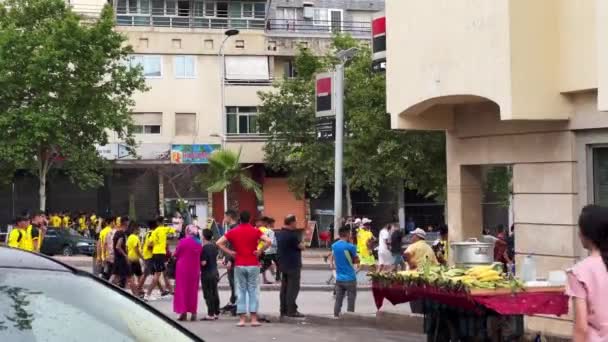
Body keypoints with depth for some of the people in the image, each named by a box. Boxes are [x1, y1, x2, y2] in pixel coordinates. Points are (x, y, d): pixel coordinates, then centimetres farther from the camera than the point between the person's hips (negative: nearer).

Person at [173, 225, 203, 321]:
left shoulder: (183, 242, -12)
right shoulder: (199, 244, 1)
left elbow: (176, 254, -5)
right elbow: (200, 257, 7)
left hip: (183, 267, -4)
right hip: (195, 269, 4)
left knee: (182, 289, 4)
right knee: (193, 290, 12)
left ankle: (183, 312, 0)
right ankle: (193, 312, 13)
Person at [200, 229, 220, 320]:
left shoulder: (204, 248, -18)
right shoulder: (214, 246, 6)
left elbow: (203, 262, -21)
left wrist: (198, 262, -3)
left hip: (206, 274, -8)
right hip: (215, 272, 8)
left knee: (208, 294, -3)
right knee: (215, 293, 13)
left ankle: (211, 314, -3)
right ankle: (216, 313, 18)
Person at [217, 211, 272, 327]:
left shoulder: (233, 232, 2)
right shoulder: (255, 231, -3)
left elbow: (219, 243, -3)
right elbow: (268, 241, -16)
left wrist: (230, 252, 1)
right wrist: (260, 251, -5)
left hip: (239, 265, 1)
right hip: (253, 265, -1)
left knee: (241, 291, 7)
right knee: (253, 290, 4)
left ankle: (242, 319, 4)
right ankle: (254, 319, 2)